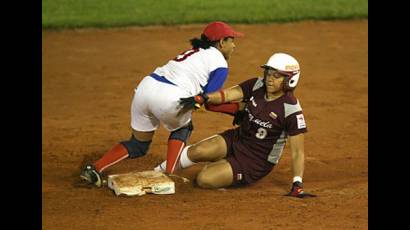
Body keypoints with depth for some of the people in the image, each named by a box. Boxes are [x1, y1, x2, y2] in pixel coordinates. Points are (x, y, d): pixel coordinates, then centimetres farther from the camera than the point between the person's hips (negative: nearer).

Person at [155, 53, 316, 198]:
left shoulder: (291, 109, -20)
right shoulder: (257, 85, -4)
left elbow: (298, 152, -18)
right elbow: (227, 94, -17)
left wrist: (297, 184, -27)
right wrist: (202, 98, -35)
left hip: (257, 161, -5)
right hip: (237, 138, 5)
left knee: (204, 179, -19)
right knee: (197, 151, -18)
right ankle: (160, 172, 6)